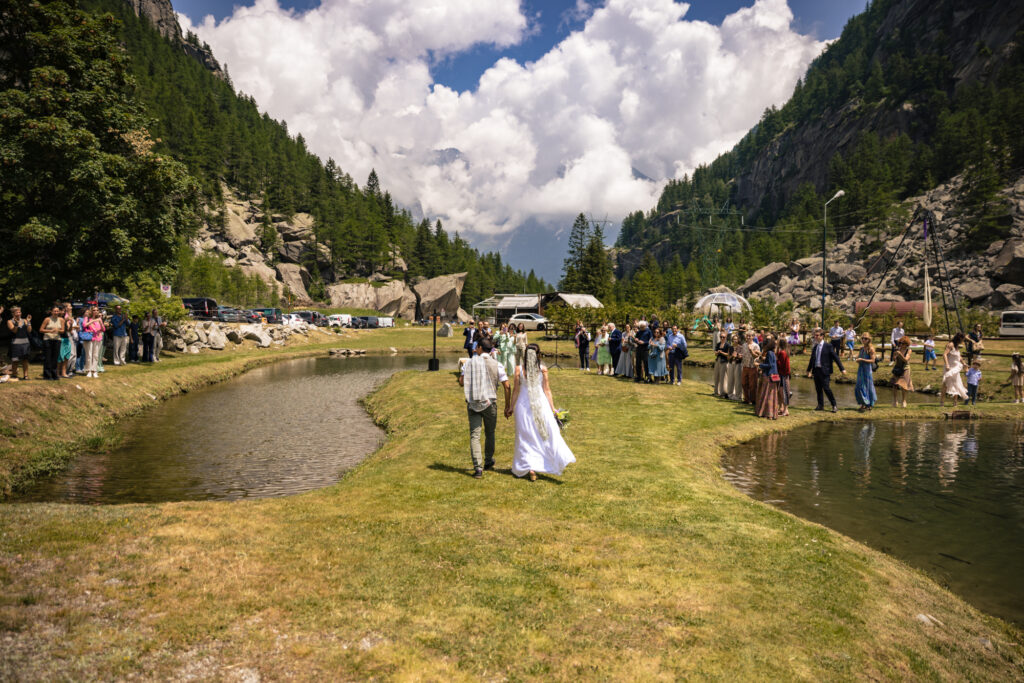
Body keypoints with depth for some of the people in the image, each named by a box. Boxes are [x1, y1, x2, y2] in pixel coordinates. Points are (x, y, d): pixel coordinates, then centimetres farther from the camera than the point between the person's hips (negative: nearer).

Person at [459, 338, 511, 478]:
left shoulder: (469, 363, 0)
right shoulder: (496, 365, -2)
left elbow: (461, 382, 0)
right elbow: (507, 386, -6)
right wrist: (507, 406, 1)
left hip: (472, 403, 0)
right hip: (490, 403, 0)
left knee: (474, 435, 0)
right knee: (490, 433, 19)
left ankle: (478, 467, -9)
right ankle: (488, 462, 33)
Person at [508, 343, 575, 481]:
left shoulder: (519, 369, -5)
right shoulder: (543, 369, -3)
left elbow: (516, 390, -1)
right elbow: (547, 390, 0)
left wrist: (511, 407, 10)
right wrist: (552, 408, 6)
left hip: (524, 404, 0)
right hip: (541, 404, 0)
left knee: (527, 438, 7)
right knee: (549, 434, 7)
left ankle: (530, 469, 3)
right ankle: (562, 461, -3)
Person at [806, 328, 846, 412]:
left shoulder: (828, 346, -5)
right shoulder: (815, 347, 14)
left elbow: (836, 358, -6)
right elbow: (812, 359, 25)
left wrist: (842, 369, -9)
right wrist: (809, 370, 32)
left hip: (825, 371, -6)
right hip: (816, 370, 6)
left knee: (826, 388, -10)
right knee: (818, 389, 9)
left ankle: (834, 406, 1)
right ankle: (820, 405, 18)